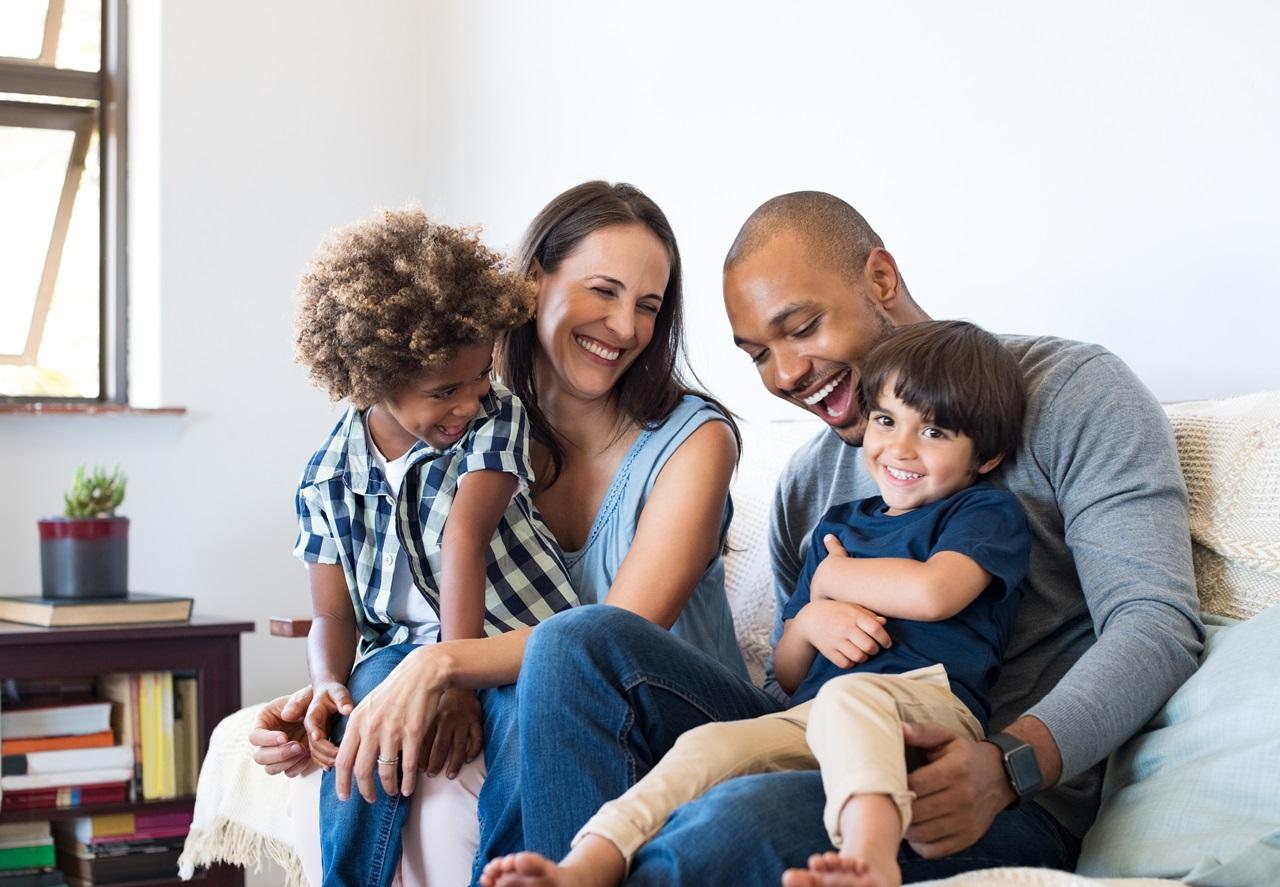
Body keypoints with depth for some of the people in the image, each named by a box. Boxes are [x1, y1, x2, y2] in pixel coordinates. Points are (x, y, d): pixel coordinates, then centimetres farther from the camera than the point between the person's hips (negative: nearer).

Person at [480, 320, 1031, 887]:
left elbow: (932, 592, -13)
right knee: (708, 745, -23)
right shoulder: (839, 525, 28)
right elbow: (788, 675, 28)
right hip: (810, 718, 5)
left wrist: (830, 577, 7)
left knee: (848, 695, -38)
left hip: (931, 704, -5)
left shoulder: (988, 512, 12)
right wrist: (808, 622, 2)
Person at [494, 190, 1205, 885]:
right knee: (579, 642, -10)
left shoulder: (1070, 393, 1)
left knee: (750, 817, -38)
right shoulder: (806, 482, 20)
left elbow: (1157, 621, -11)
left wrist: (1007, 765, -28)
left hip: (1014, 807, -6)